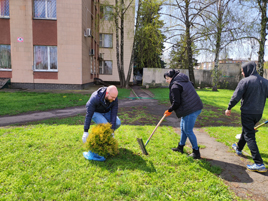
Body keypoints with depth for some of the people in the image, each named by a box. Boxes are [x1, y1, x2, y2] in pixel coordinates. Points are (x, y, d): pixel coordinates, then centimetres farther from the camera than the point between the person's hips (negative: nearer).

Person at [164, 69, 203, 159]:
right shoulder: (185, 81, 13)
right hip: (196, 107, 10)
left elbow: (176, 103, -19)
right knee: (183, 128, 19)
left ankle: (196, 153, 12)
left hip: (191, 110, -10)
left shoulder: (175, 86, -16)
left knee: (188, 131, 0)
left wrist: (169, 110, -2)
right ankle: (180, 147, 33)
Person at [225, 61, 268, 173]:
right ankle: (239, 148, 45)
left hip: (247, 113, -7)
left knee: (249, 136, -3)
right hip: (259, 113, 7)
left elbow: (236, 97, -17)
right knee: (246, 131, 25)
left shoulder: (245, 81, -15)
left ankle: (259, 164, -6)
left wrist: (229, 108, -4)